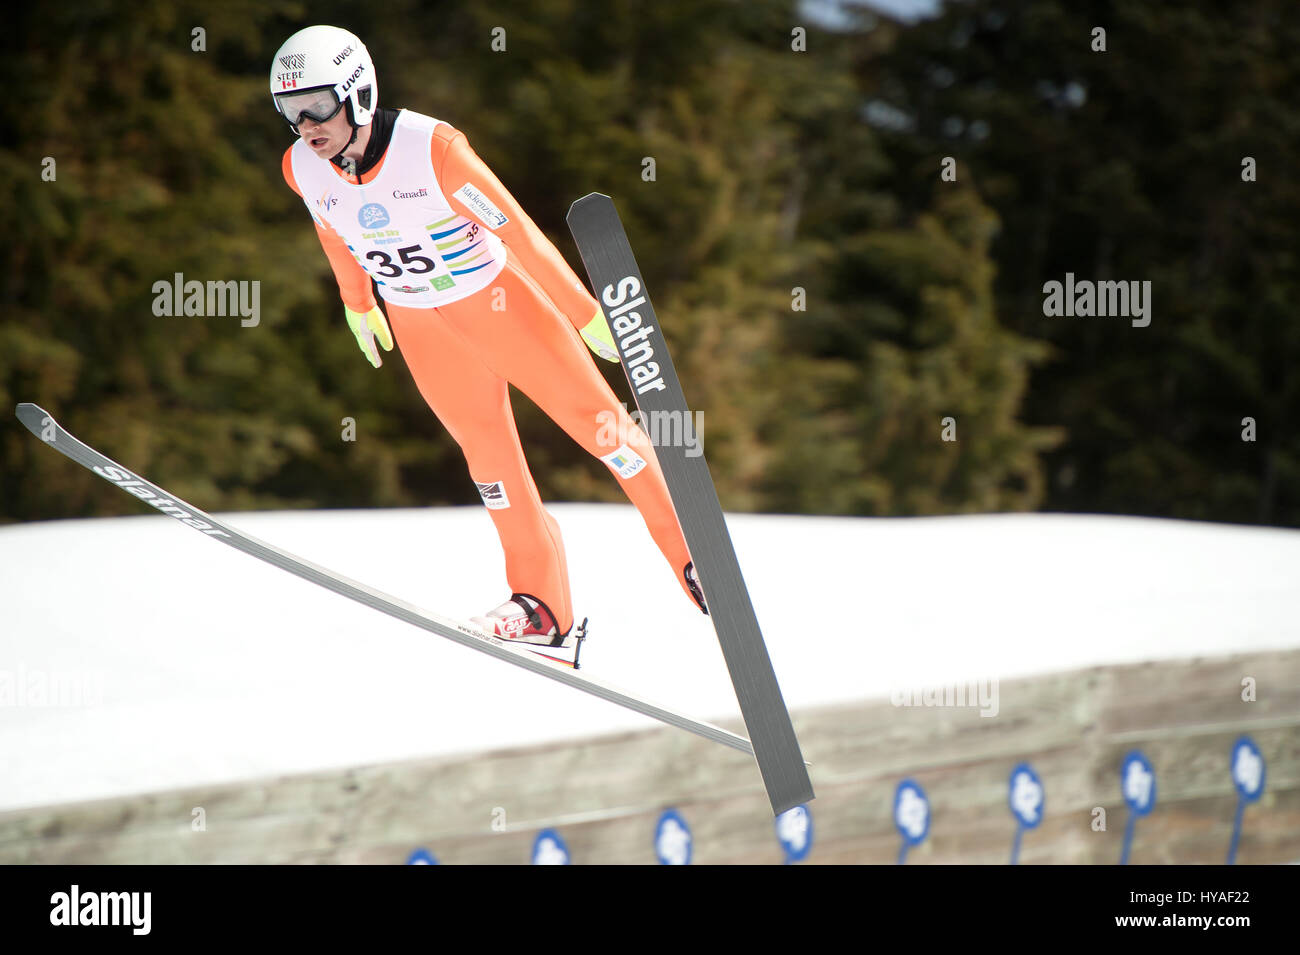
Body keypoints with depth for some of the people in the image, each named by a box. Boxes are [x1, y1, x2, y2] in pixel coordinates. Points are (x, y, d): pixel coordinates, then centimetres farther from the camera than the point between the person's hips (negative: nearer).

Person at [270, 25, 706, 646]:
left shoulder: (433, 149, -31)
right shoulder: (303, 168, -15)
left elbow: (518, 230, -23)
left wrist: (587, 315, -17)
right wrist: (357, 303, 22)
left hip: (501, 300, -4)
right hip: (418, 326, 4)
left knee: (596, 421, 0)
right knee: (486, 452, 4)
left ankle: (691, 551, 13)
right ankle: (539, 605, 12)